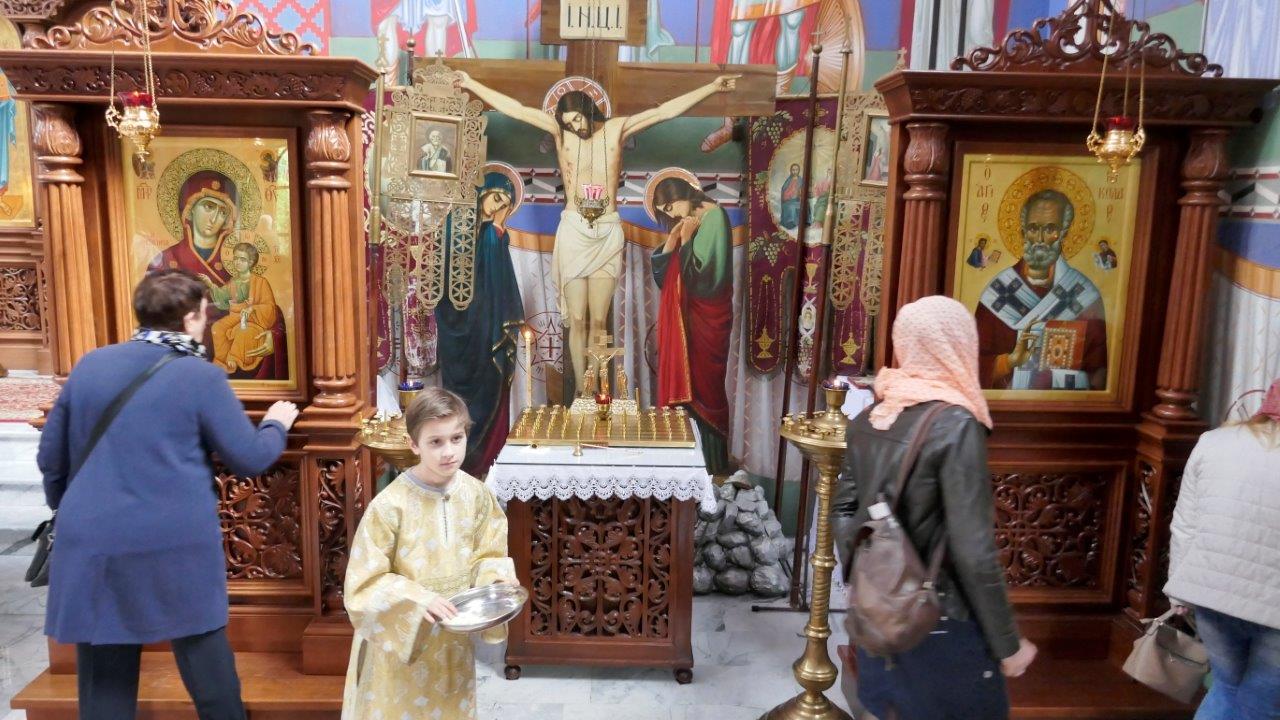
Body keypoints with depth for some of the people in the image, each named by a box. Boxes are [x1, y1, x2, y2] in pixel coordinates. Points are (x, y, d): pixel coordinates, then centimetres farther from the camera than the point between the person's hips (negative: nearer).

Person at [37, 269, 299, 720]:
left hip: (94, 546, 4)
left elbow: (50, 457, 15)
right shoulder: (201, 376, -8)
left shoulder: (88, 366, 6)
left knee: (105, 683, 13)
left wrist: (67, 507, 32)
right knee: (206, 660, 13)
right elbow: (250, 459, -4)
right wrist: (276, 424, 16)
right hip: (178, 548, -4)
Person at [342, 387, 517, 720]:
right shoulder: (390, 505, -23)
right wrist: (415, 598, -30)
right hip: (399, 639, -4)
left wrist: (493, 589, -16)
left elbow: (489, 557, 2)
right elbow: (364, 585, -17)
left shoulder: (476, 494, -10)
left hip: (455, 640, 4)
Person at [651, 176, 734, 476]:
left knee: (704, 384, -1)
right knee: (682, 381, 9)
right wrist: (672, 238, -5)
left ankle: (713, 463, 11)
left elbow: (700, 276, -20)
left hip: (705, 317, -8)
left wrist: (686, 239, -16)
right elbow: (661, 272, 7)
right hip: (682, 317, 8)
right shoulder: (684, 224, 13)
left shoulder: (713, 219, -12)